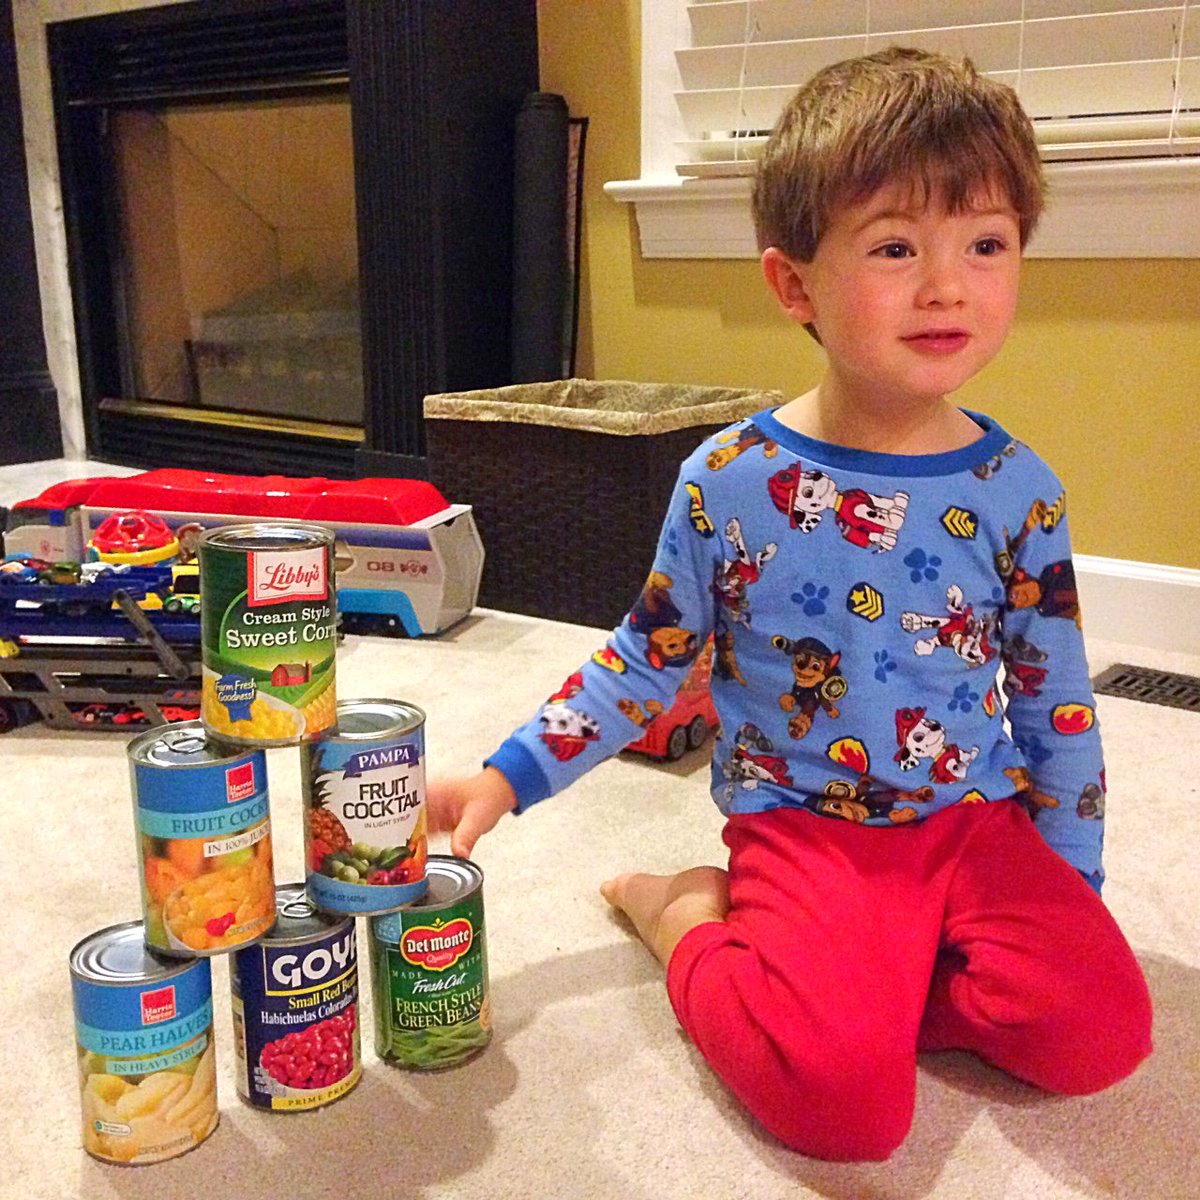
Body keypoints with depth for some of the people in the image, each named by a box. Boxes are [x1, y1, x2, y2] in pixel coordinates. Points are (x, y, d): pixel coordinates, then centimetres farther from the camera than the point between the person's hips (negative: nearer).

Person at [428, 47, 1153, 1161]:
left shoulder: (1018, 490, -2)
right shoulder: (729, 481, -8)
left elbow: (1055, 697, 7)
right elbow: (647, 661, 3)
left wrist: (1072, 884, 7)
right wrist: (508, 774, -2)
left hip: (974, 818, 4)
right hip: (799, 826, -3)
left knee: (1100, 1031, -20)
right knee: (842, 1099, -24)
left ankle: (813, 977, -1)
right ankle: (687, 917, 4)